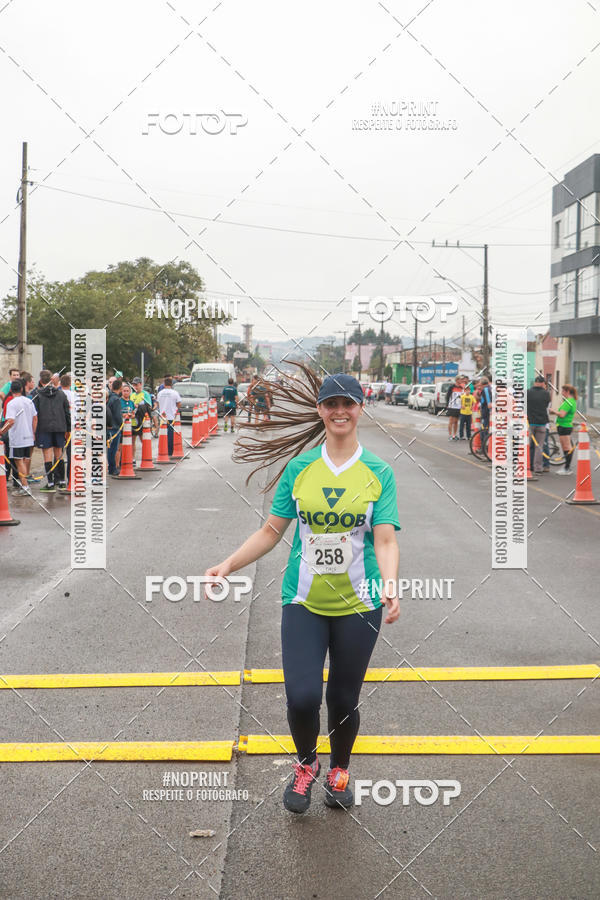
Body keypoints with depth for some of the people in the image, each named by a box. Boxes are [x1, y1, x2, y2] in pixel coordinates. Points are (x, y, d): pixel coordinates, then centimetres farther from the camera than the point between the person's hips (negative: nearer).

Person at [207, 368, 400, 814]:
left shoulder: (379, 473, -2)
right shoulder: (298, 468, 2)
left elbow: (385, 540, -9)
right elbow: (272, 531, 6)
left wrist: (391, 585, -27)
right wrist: (228, 565, -5)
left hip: (358, 604, 0)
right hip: (304, 601, 0)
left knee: (344, 699, 9)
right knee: (302, 696, -11)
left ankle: (339, 770, 40)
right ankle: (306, 763, 22)